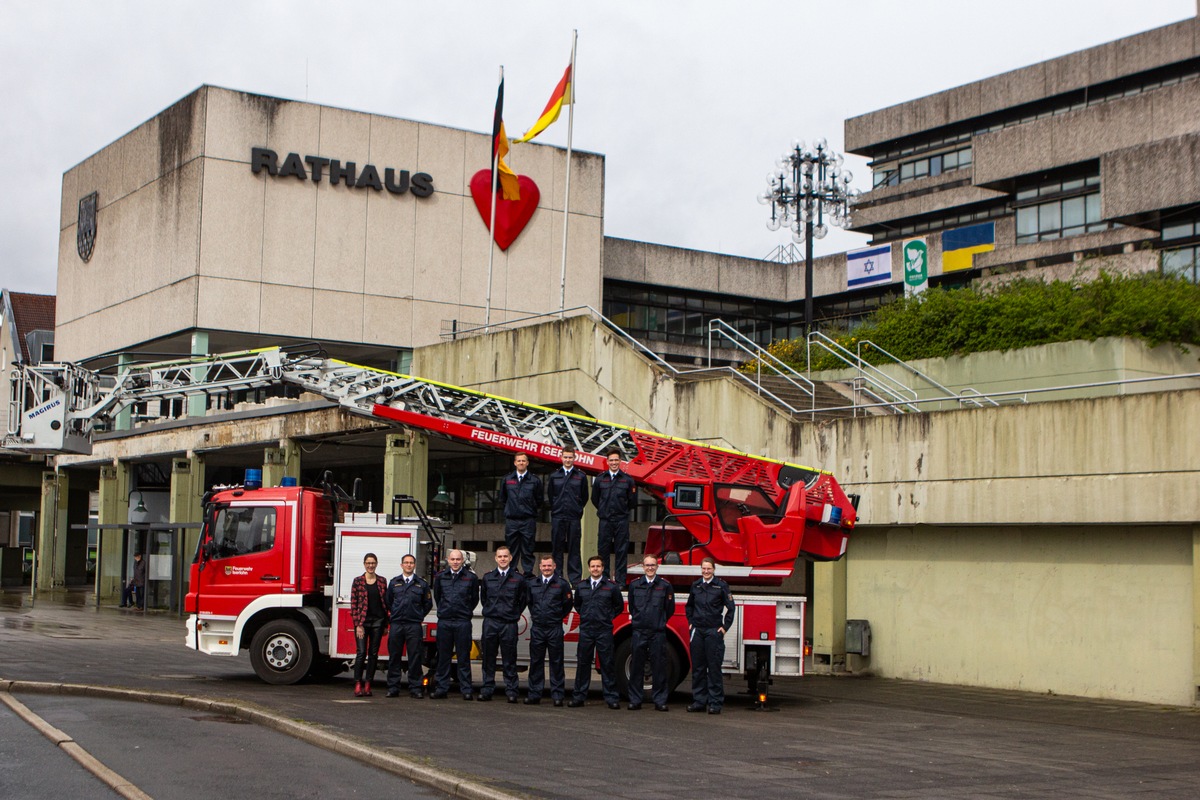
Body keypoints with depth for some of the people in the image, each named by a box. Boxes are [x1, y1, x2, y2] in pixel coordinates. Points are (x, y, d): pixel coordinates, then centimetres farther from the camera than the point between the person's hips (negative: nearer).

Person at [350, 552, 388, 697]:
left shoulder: (382, 581, 8)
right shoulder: (358, 581, 1)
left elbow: (386, 602, 10)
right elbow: (353, 604, -2)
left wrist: (385, 624, 7)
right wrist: (358, 624, -9)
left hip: (378, 621, 3)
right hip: (362, 621, -3)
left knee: (373, 653, 4)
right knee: (361, 652, -9)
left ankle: (368, 684, 9)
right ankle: (358, 684, -5)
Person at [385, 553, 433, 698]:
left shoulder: (422, 583, 9)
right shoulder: (394, 583, 12)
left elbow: (428, 603, 15)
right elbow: (388, 602, 18)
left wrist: (419, 616, 9)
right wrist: (392, 616, 12)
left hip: (414, 625, -1)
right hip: (396, 625, 1)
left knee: (415, 657, -2)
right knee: (394, 656, 2)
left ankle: (415, 688, 3)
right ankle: (393, 687, 7)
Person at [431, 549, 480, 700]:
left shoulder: (471, 578, 2)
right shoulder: (440, 577, 8)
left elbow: (474, 599, 11)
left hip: (463, 623, -2)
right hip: (444, 621, 2)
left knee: (464, 658, -1)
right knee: (443, 656, 6)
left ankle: (467, 690, 1)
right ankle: (441, 689, 10)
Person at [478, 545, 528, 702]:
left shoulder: (518, 579, 3)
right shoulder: (487, 578, 10)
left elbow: (524, 600, 10)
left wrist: (514, 614, 7)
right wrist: (490, 611, 14)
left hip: (509, 624, -2)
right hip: (490, 623, 2)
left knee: (509, 661, 0)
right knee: (488, 659, 5)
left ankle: (511, 691, 4)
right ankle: (487, 689, 11)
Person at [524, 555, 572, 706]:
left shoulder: (562, 583, 0)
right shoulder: (532, 583, 9)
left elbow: (567, 604, 5)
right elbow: (529, 601, 22)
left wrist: (557, 617, 7)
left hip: (555, 629, -3)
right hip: (537, 628, 3)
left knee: (556, 663, 1)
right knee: (536, 662, 6)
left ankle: (557, 695, 5)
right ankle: (534, 694, 11)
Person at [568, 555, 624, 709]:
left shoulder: (611, 586, 2)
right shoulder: (581, 586, 11)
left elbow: (619, 606, 11)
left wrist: (609, 617, 3)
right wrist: (584, 616, 12)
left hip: (604, 631, -3)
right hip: (585, 630, 3)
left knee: (607, 664, -1)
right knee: (583, 663, 6)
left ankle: (611, 698, 3)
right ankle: (579, 697, 12)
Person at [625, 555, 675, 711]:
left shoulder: (665, 586, 4)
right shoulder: (634, 585, 9)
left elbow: (670, 610, 8)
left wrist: (659, 622, 9)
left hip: (658, 632, -1)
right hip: (639, 632, 2)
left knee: (659, 667, -1)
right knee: (636, 667, 3)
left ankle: (660, 701, 4)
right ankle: (635, 700, 9)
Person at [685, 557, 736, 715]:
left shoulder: (721, 586, -3)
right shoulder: (695, 585, 10)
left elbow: (731, 607, -1)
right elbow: (689, 606, 24)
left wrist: (725, 627, -5)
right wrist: (691, 622, 13)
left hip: (714, 631, -4)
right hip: (697, 631, 4)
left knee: (714, 667, -3)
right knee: (697, 667, 6)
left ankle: (715, 703, 1)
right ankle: (699, 701, 13)